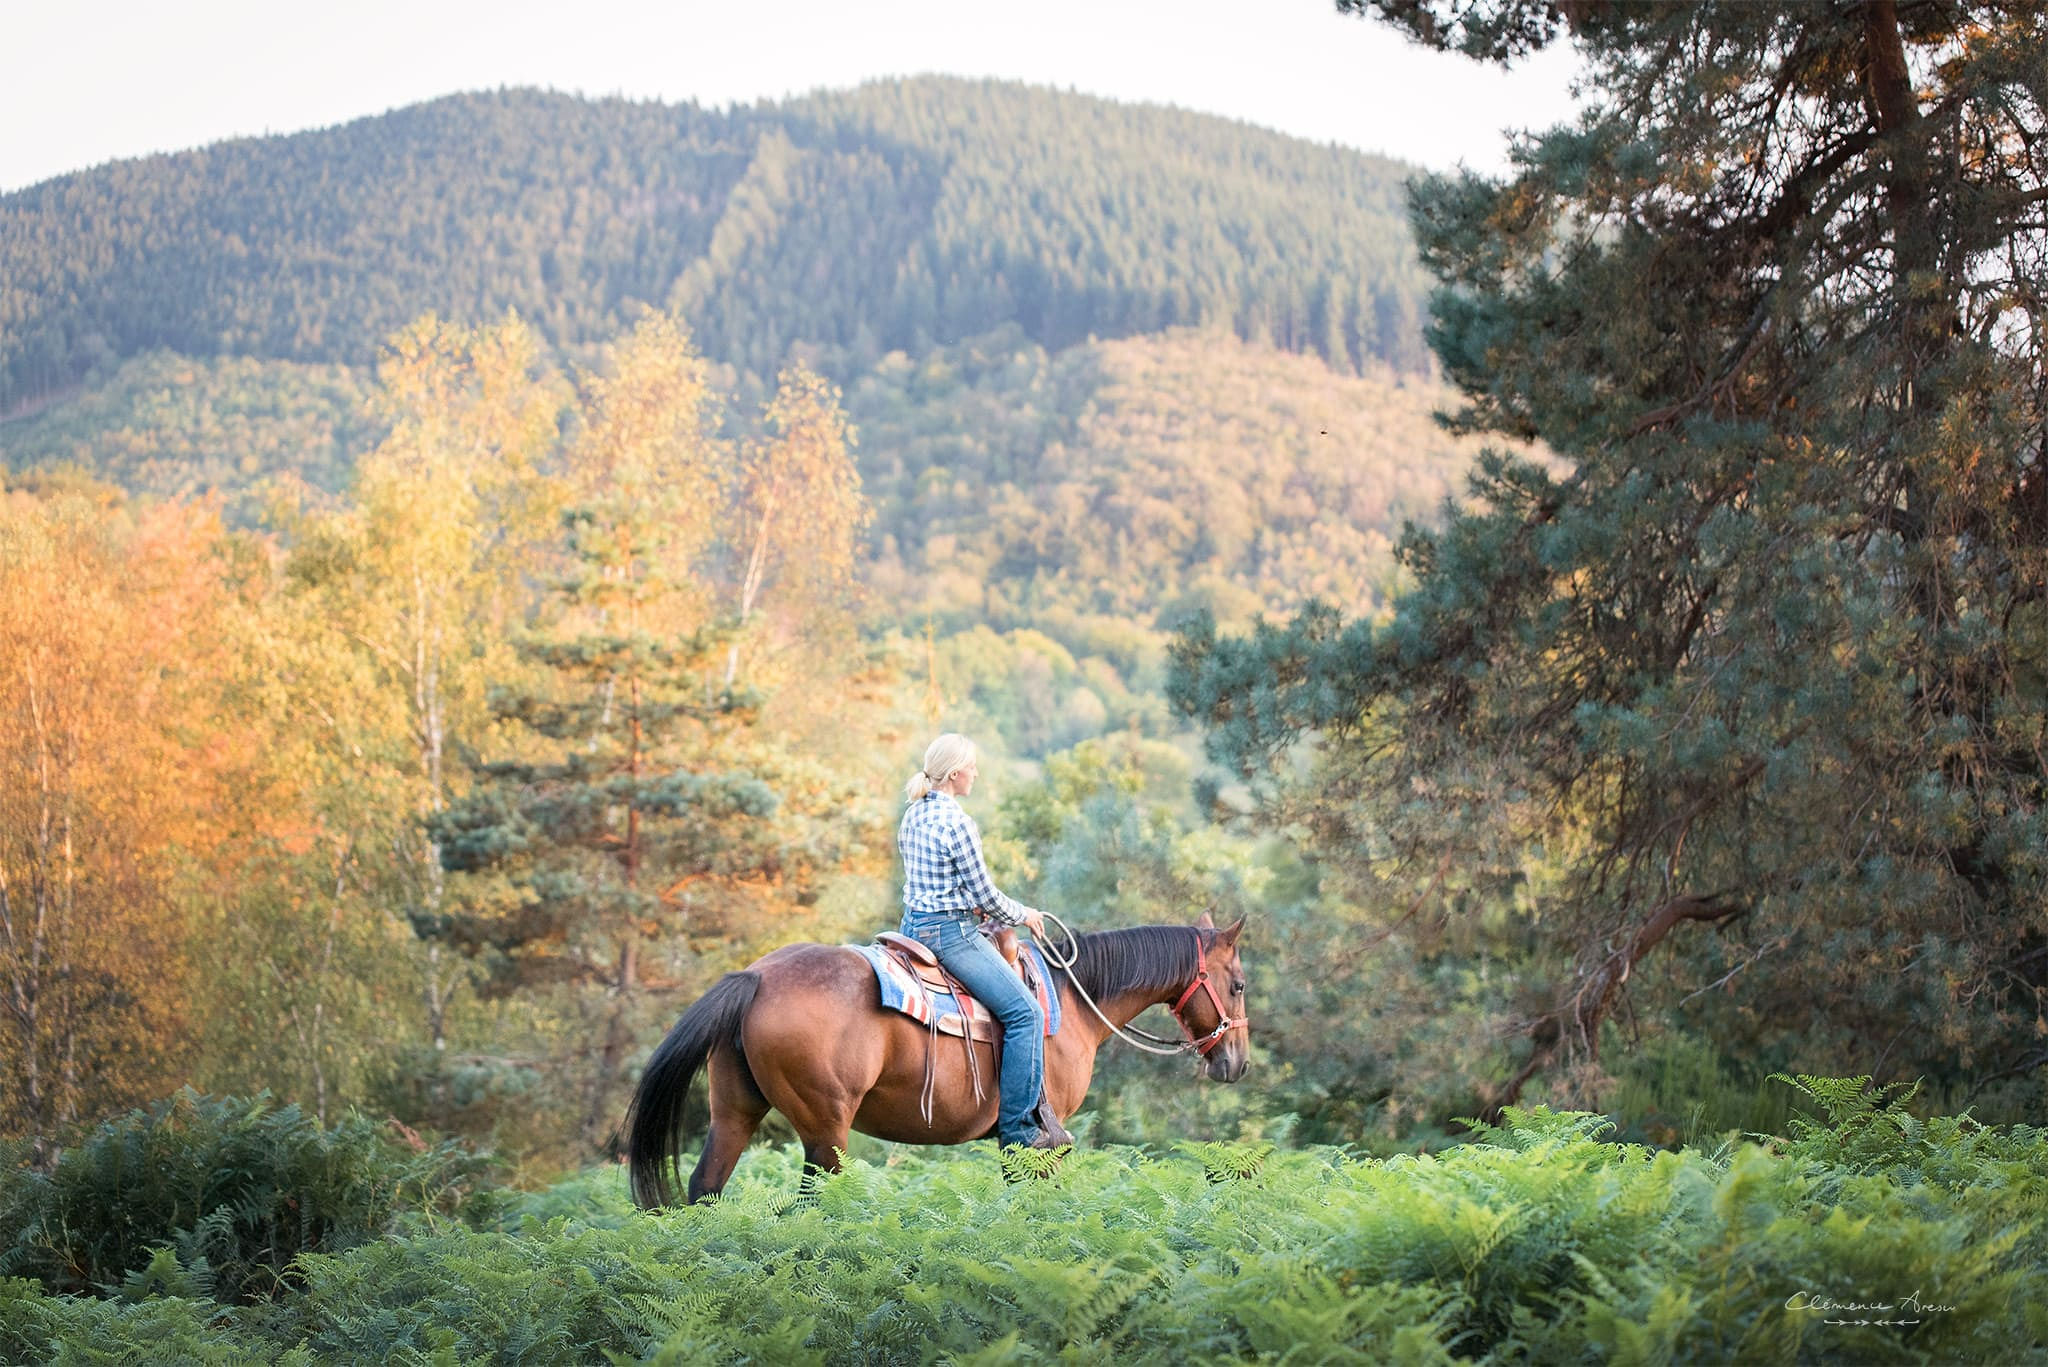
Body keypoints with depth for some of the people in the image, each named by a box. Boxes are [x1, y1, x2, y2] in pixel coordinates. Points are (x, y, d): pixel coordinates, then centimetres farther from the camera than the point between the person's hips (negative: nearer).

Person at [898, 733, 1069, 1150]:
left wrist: (970, 906, 16)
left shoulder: (913, 815, 10)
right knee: (1025, 1012, -9)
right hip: (950, 932, -11)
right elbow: (984, 893, -12)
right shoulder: (957, 822, -18)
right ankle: (1018, 1129, -10)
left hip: (914, 924, 11)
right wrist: (1023, 915, 4)